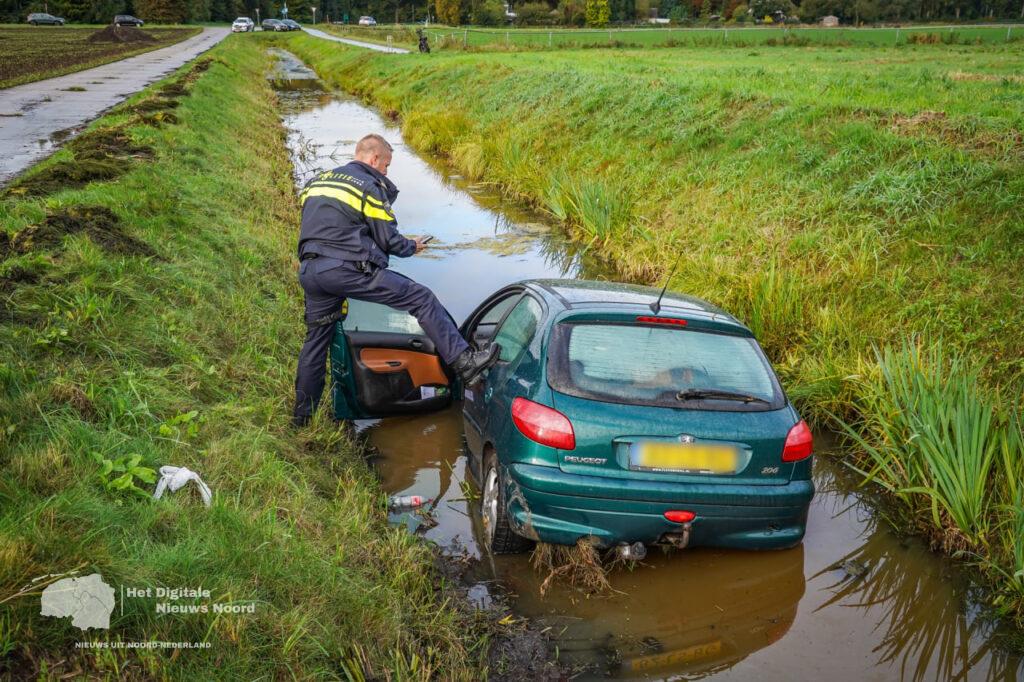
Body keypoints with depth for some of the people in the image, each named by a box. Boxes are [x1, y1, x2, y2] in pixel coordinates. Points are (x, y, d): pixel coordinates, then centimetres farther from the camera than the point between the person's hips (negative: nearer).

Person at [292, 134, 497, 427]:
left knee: (316, 339, 19)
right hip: (347, 268, -8)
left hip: (309, 271, 8)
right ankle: (464, 361, -9)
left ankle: (302, 414, 28)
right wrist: (412, 247, 18)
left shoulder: (317, 180, 22)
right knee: (422, 298, -3)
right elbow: (388, 240, -1)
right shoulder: (370, 186, 0)